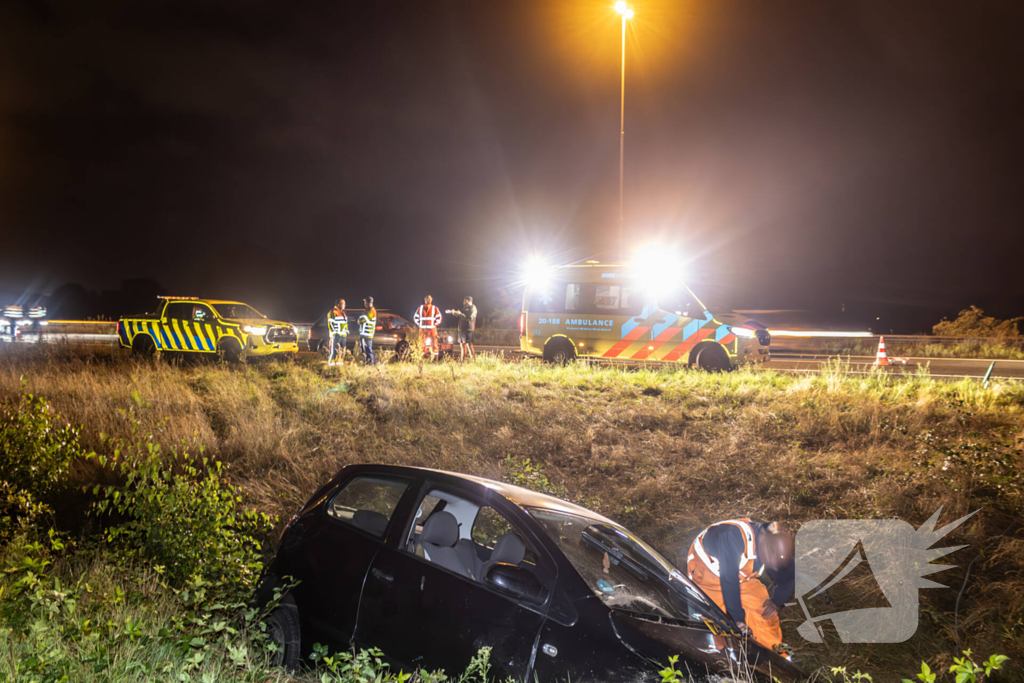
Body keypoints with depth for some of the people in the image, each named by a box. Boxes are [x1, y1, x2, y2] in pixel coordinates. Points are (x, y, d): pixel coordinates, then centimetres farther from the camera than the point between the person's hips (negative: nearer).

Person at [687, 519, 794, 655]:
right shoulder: (735, 537, -41)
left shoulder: (778, 547, -17)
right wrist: (738, 619, -31)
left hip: (741, 575, 6)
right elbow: (728, 580, -37)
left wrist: (775, 603, -17)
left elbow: (787, 582, 0)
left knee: (765, 613, -4)